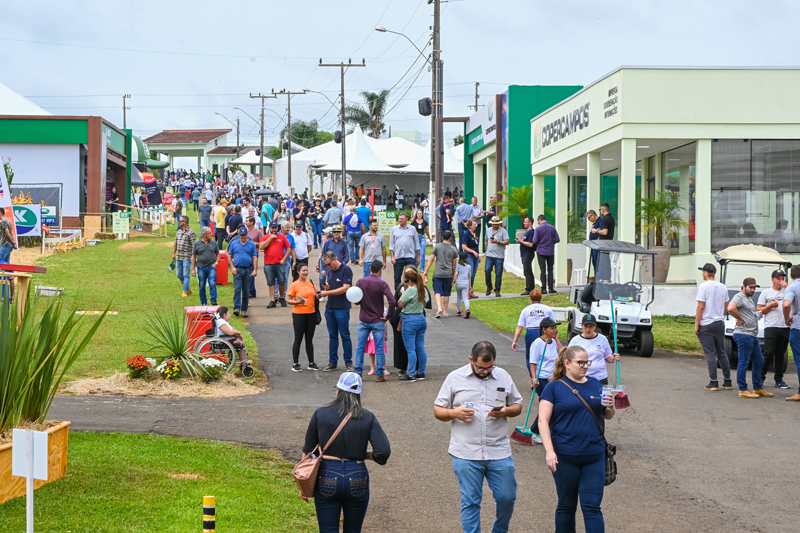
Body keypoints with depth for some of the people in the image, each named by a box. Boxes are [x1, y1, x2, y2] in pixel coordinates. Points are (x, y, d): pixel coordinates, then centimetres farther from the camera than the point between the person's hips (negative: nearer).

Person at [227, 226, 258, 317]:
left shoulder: (251, 244, 7)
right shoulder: (234, 243, 7)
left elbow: (254, 258, 5)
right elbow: (229, 256, 8)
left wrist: (255, 270, -4)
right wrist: (232, 267, -3)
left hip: (248, 270, 1)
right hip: (237, 269, -1)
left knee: (246, 291, 5)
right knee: (237, 289, -12)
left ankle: (244, 309, 12)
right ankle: (237, 308, -15)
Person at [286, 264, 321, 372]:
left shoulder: (311, 282, 9)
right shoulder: (294, 285, -6)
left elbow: (315, 294, 21)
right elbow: (288, 300, -6)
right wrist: (298, 302, -22)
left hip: (311, 314, 5)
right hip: (299, 314, -5)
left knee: (309, 339, 11)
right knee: (298, 339, 0)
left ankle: (311, 363, 18)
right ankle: (295, 364, 6)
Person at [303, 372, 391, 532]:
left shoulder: (321, 414, -2)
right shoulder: (368, 418, -3)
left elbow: (308, 450, 4)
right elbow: (384, 452, -12)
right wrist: (365, 455, 8)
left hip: (327, 479, -1)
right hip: (357, 481, 1)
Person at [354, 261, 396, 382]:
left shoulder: (360, 282, -5)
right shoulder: (382, 284, -11)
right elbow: (392, 301, -20)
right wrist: (388, 316, -8)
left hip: (363, 320, 2)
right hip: (377, 321, -2)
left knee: (360, 347, 10)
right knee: (379, 348, 5)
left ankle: (358, 372, 10)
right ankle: (379, 374, 5)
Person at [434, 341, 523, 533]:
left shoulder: (503, 377, 6)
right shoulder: (455, 378, 1)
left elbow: (517, 406, 14)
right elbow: (437, 410, 5)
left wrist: (506, 411, -9)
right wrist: (454, 413, -16)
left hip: (499, 452, 2)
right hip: (466, 454, -2)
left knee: (507, 497, 7)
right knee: (470, 502, 3)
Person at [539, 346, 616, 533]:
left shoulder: (594, 384, 10)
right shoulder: (555, 387, -2)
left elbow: (607, 416, 17)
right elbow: (543, 420, -8)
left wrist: (610, 407, -7)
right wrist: (549, 451, -18)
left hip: (594, 456, 3)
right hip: (566, 457, -3)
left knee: (592, 507, 0)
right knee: (566, 506, 10)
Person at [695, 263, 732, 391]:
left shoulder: (704, 286, -11)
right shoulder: (723, 287, 8)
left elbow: (701, 307, -14)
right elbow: (726, 306, 14)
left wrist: (696, 324, -9)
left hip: (706, 324, -6)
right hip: (720, 323, 6)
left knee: (710, 354, -5)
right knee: (722, 353, 12)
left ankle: (713, 383, -7)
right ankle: (727, 382, 13)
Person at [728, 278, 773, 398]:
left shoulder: (750, 299, 22)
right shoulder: (739, 297, -9)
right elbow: (731, 308, -29)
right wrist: (741, 319, -18)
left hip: (753, 335, 10)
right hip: (743, 334, -10)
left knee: (759, 361, 14)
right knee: (744, 363, -6)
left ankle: (758, 388, 21)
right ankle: (743, 390, -3)